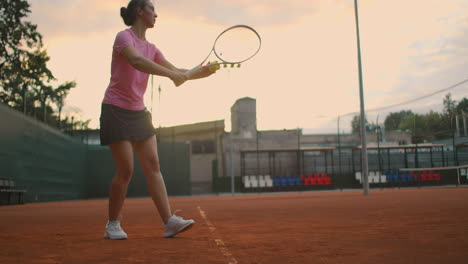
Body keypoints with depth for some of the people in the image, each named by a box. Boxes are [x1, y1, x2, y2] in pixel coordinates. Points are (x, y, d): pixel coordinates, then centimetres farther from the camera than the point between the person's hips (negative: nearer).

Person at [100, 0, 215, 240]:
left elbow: (177, 72, 11)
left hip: (138, 112, 8)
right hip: (116, 110, -7)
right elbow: (136, 61, -32)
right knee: (125, 170, -8)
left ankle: (169, 221, -6)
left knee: (153, 165, -2)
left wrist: (202, 72, -6)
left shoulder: (151, 48, 13)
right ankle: (113, 225, 8)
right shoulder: (123, 37, -10)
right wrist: (171, 75, -37)